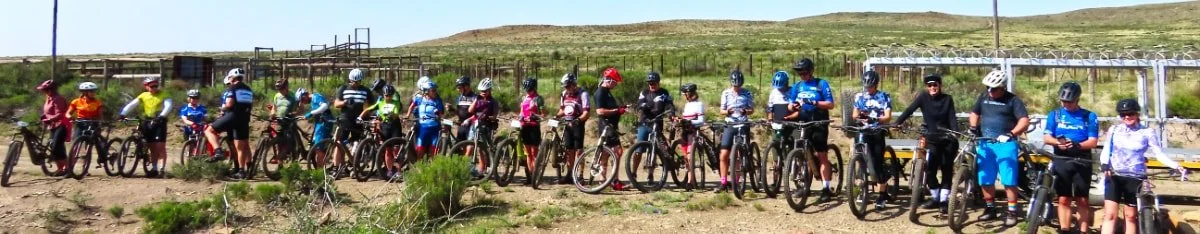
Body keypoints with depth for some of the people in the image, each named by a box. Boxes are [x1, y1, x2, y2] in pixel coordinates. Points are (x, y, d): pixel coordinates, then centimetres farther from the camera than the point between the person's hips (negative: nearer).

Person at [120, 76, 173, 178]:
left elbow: (168, 106, -17)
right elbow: (131, 104, 1)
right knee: (152, 147, 9)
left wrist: (162, 116, -33)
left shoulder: (163, 95, -2)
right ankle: (154, 169, 17)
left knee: (160, 146, -8)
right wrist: (123, 114, -14)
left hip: (159, 122, -4)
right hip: (147, 122, 4)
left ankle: (163, 169, -6)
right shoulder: (143, 95, 7)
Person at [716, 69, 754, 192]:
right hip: (730, 125, 1)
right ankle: (723, 182, -1)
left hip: (743, 126, 0)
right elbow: (722, 110, 4)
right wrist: (727, 111, -19)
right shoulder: (726, 93, 2)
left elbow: (752, 110, 2)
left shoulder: (747, 94, 0)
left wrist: (745, 111, -20)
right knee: (724, 155, -7)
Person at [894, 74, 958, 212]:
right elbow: (909, 110, -15)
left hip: (947, 139, 0)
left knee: (947, 169, 1)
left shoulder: (947, 99, -3)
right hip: (932, 138, 0)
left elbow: (952, 118, -9)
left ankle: (944, 200, 10)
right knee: (930, 169, -6)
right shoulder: (923, 97, -5)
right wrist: (896, 123, -28)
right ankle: (935, 198, 9)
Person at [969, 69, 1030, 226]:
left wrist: (1011, 134, -27)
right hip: (985, 144, 5)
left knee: (1009, 180, -4)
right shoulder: (983, 98, 9)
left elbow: (1024, 121, -13)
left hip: (1005, 144, -5)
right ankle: (990, 209, 22)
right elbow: (974, 113, 22)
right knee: (985, 180, 8)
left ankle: (1012, 212, 4)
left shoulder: (1013, 100, -5)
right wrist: (973, 127, 2)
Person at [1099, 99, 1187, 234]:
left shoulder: (1148, 132, 0)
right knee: (1110, 215, -7)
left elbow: (1159, 154, -4)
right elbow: (1106, 151, 1)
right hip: (1114, 176, 0)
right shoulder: (1114, 129, 4)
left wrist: (1177, 166, -19)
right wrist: (1104, 165, -18)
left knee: (1131, 216, 8)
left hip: (1134, 178, 0)